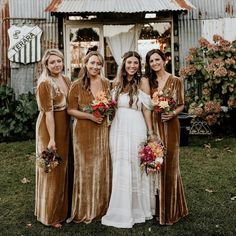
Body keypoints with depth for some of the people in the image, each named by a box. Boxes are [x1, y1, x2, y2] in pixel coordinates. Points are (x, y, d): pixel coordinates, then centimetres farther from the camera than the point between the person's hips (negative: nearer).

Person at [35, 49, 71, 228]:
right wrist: (52, 138, -22)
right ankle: (50, 215, 21)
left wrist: (68, 129, 9)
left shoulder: (66, 80, 8)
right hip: (49, 127, -7)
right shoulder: (45, 83, -15)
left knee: (63, 167, 17)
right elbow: (48, 112, -20)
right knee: (52, 170, 4)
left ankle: (62, 209, 35)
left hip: (65, 126, 8)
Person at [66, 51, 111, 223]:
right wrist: (90, 116, -15)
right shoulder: (77, 85, -5)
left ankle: (101, 208, 26)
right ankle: (85, 210, 20)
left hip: (103, 130, 3)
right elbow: (71, 109, -4)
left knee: (103, 168, 9)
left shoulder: (106, 83, 6)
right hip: (84, 131, -3)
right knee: (85, 168, 4)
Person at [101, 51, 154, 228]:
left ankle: (137, 210, 18)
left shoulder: (143, 82, 0)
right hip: (118, 127, 4)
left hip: (136, 128, -4)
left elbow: (146, 109, -3)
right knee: (120, 170, 9)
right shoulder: (117, 82, 11)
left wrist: (150, 132, -5)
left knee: (135, 168, 2)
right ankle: (122, 210, 23)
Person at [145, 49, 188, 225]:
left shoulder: (176, 81, 1)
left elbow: (181, 105, 3)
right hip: (153, 125, 3)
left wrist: (173, 113, -17)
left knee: (169, 164, 2)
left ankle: (170, 209, 17)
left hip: (169, 126, -3)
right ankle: (157, 206, 22)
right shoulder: (148, 81, 9)